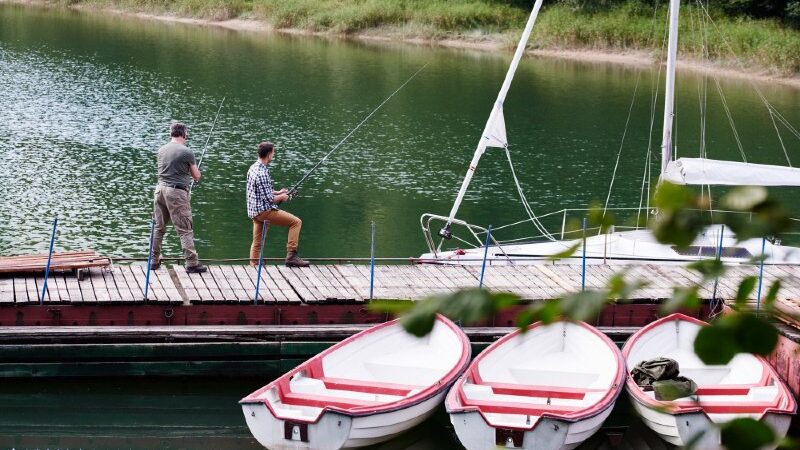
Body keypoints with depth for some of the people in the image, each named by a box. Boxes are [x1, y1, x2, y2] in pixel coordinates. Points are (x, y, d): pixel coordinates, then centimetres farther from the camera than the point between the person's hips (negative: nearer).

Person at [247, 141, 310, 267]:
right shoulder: (262, 173, -21)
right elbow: (268, 199, -20)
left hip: (254, 211, 10)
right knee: (296, 222, -6)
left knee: (257, 243, 15)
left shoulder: (253, 168, 9)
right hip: (264, 210, -10)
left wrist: (277, 193, 16)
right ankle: (291, 256, -11)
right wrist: (281, 197, -3)